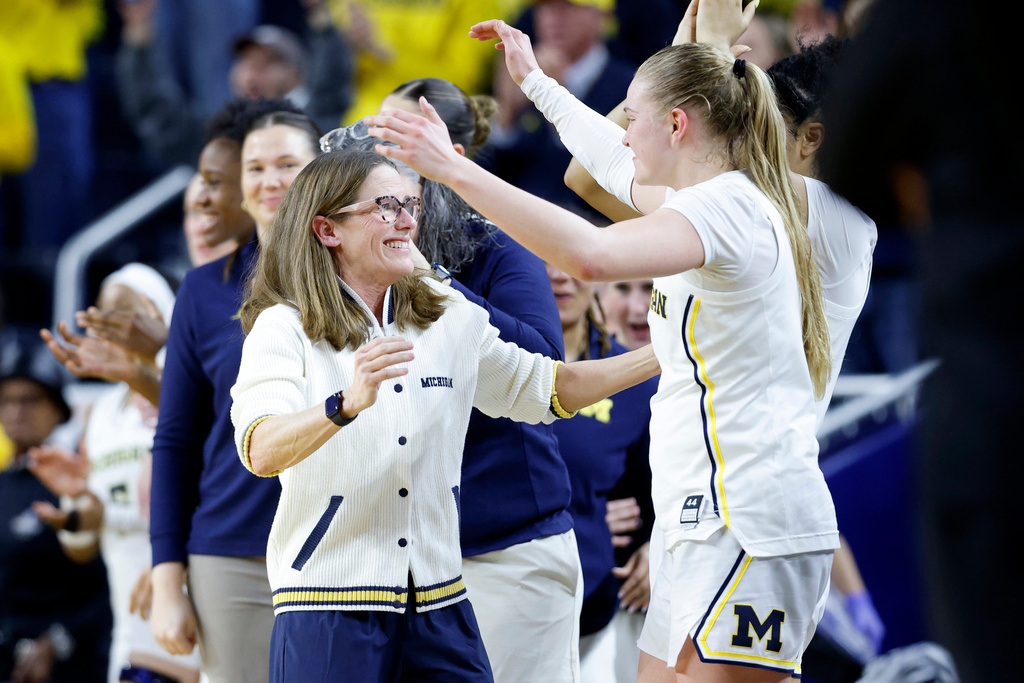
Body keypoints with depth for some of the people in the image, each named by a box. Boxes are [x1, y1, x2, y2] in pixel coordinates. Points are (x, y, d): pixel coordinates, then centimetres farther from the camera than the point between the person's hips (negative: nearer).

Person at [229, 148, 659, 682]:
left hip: (438, 607, 5)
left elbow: (542, 387, 23)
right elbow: (260, 451, -23)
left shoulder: (450, 318, 10)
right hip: (328, 612, -5)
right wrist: (348, 404, -41)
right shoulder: (284, 328, -7)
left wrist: (662, 355, 17)